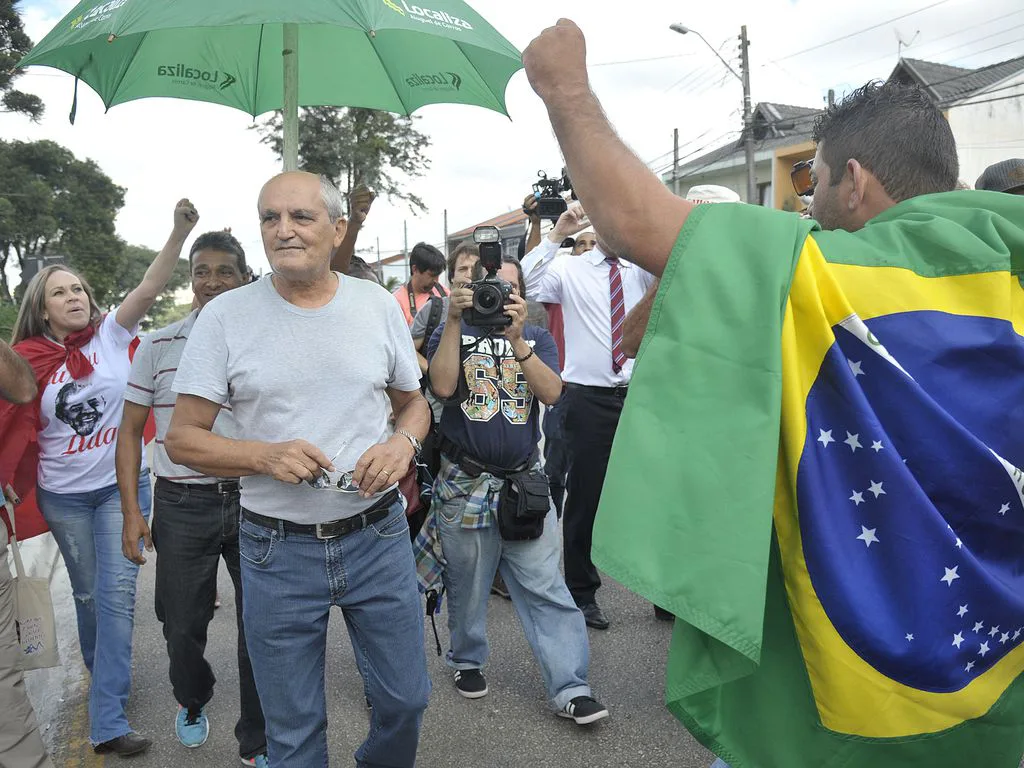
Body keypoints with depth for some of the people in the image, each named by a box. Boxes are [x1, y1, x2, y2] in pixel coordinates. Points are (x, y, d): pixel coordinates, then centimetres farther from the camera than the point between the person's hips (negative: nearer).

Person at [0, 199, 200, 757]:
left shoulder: (111, 335, -6)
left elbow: (150, 286, -20)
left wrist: (180, 231, -34)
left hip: (122, 485, -1)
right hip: (63, 495, 2)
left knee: (117, 594, -6)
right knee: (88, 594, 16)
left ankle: (107, 720, -1)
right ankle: (104, 677, 41)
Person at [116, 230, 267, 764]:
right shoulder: (158, 346, 3)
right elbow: (130, 431, 6)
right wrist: (131, 511, -1)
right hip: (182, 505, 1)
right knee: (182, 626, 13)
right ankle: (192, 700, 46)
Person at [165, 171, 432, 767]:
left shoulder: (378, 304, 0)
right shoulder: (225, 316, -6)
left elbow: (414, 403, 11)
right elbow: (183, 438, -3)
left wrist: (403, 443, -11)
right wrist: (266, 455, -21)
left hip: (379, 535, 2)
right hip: (278, 550, -1)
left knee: (406, 700, 17)